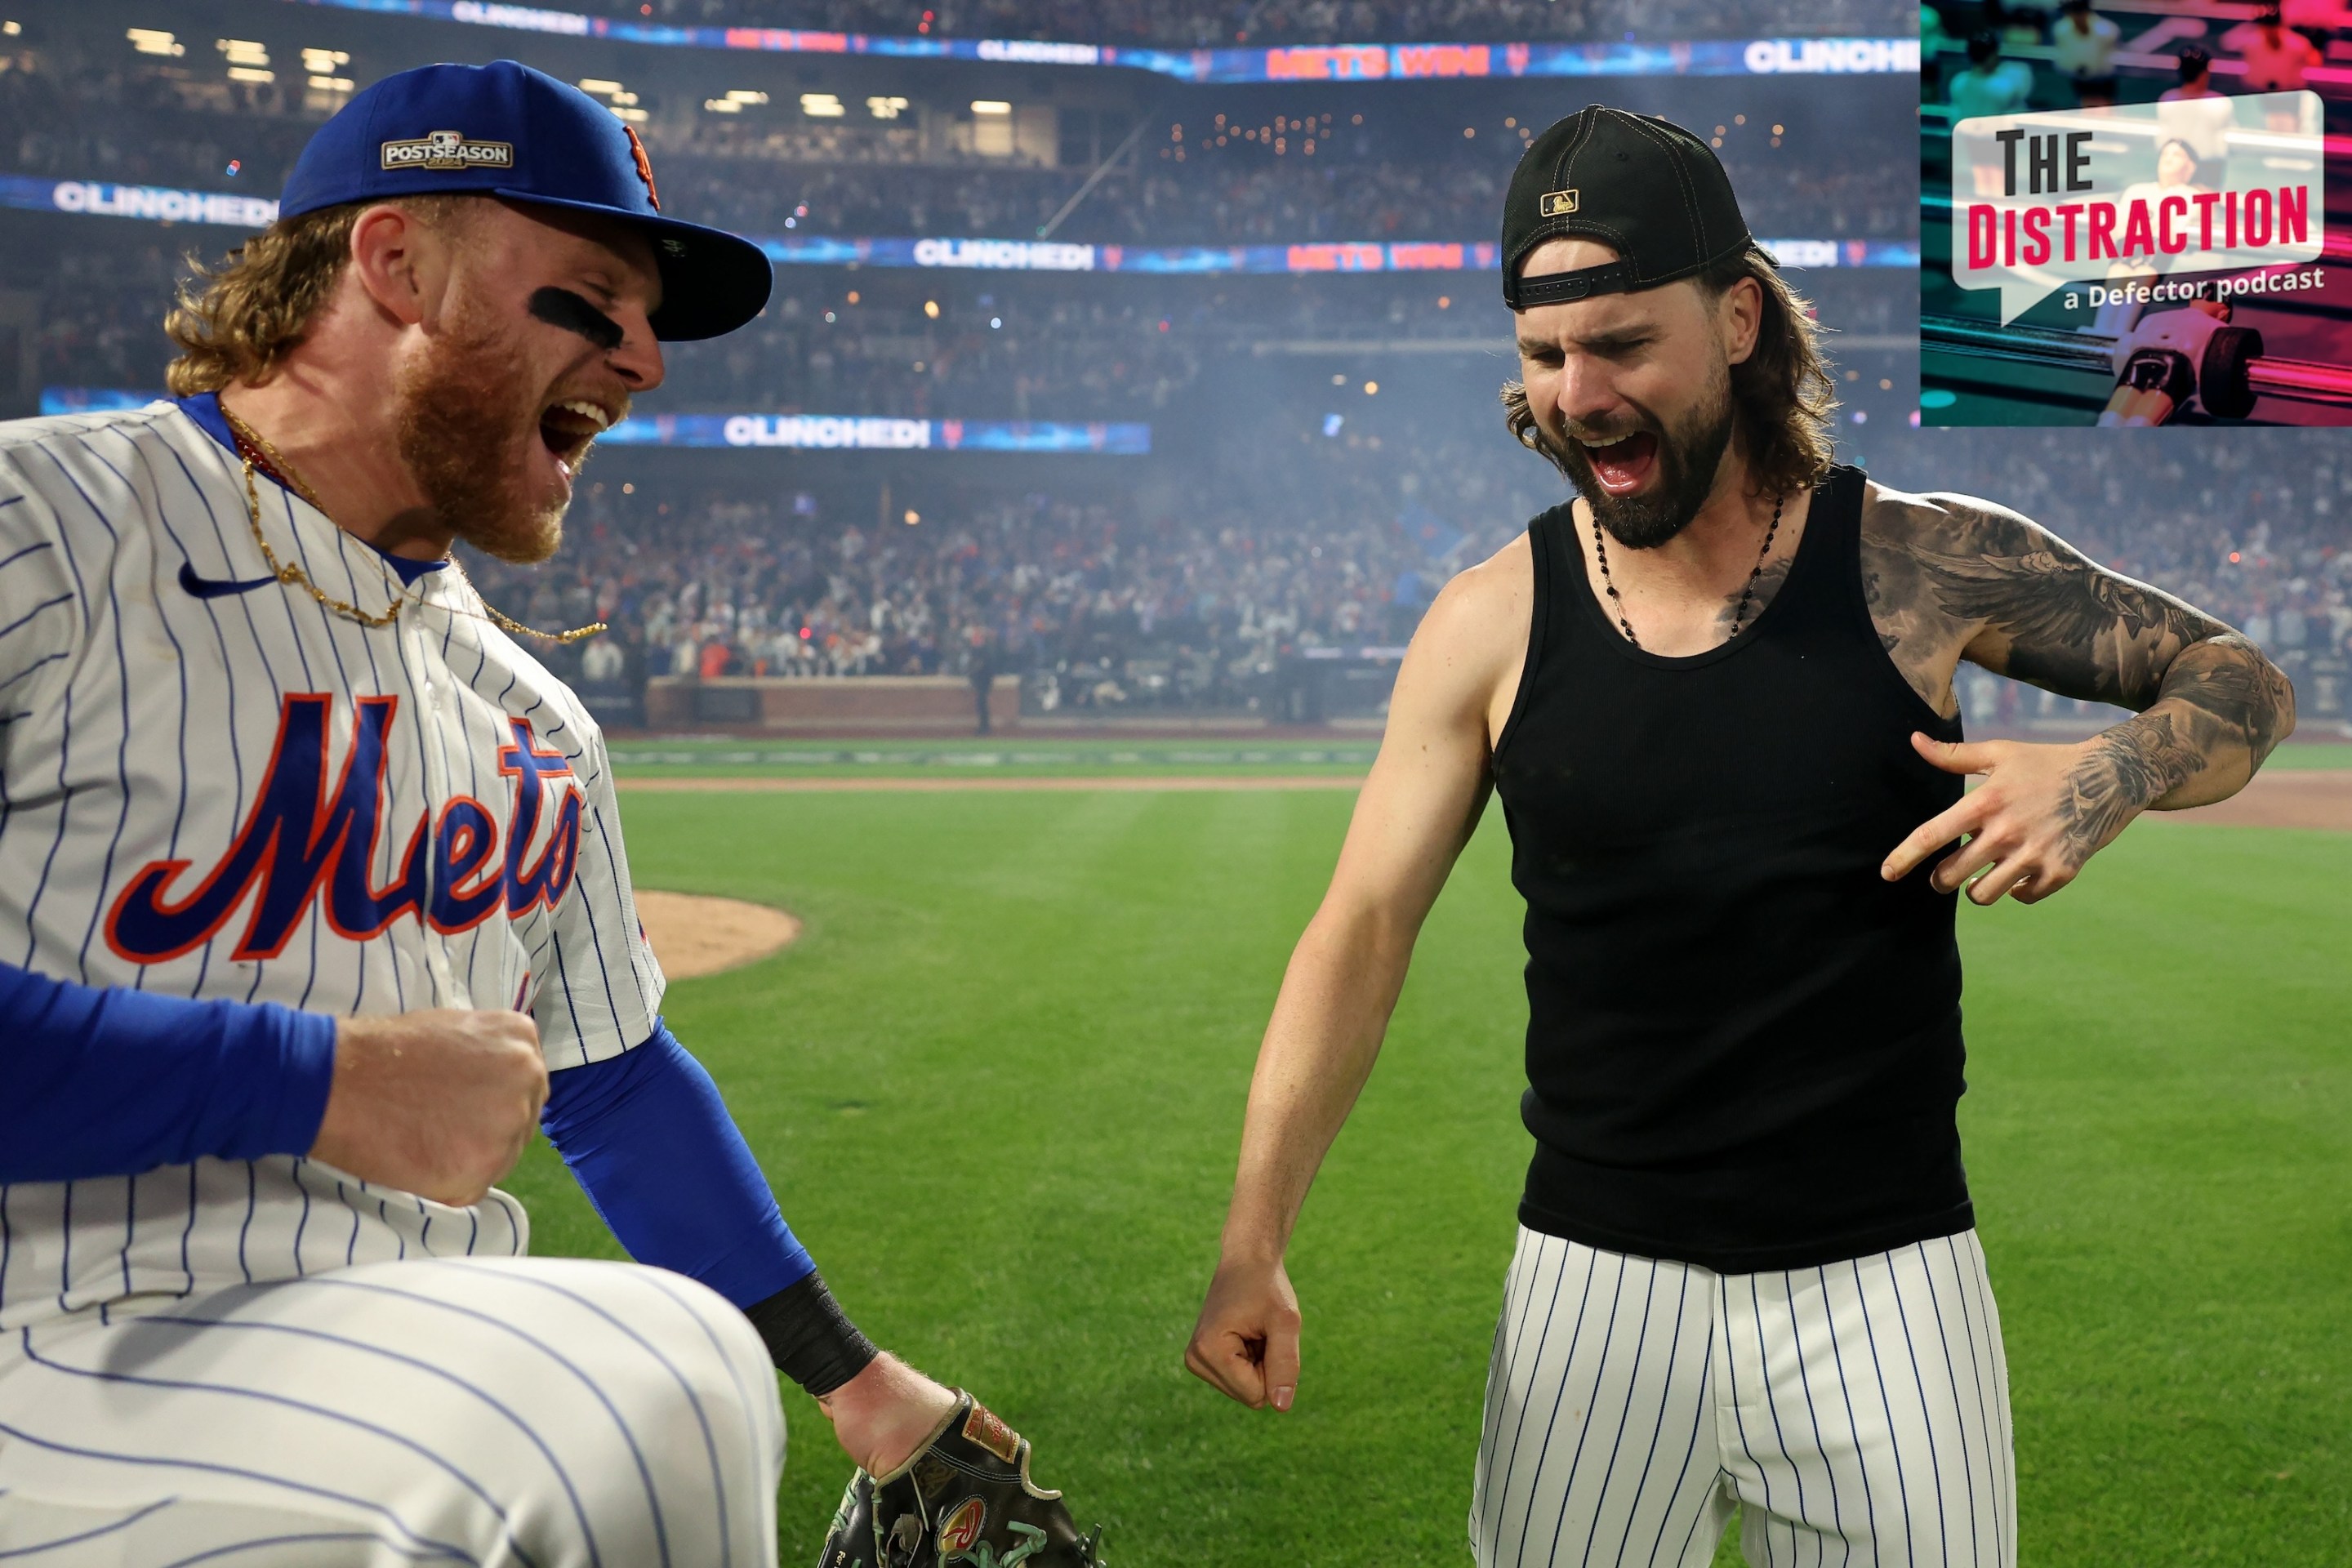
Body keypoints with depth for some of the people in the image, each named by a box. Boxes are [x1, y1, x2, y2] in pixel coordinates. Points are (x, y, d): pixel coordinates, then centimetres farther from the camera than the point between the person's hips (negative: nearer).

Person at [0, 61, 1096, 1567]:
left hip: (412, 1361, 8)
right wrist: (328, 1081, -17)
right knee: (655, 1386, -30)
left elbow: (611, 1078, 24)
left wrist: (855, 1378, 26)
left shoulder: (541, 722, 15)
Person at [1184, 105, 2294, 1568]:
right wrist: (1253, 1246, -10)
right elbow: (1362, 931, -3)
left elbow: (2245, 678, 4)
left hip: (1885, 1269, 0)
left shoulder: (1923, 565, -6)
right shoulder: (1493, 622, -4)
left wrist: (2106, 776, -19)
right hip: (1595, 1277, 1)